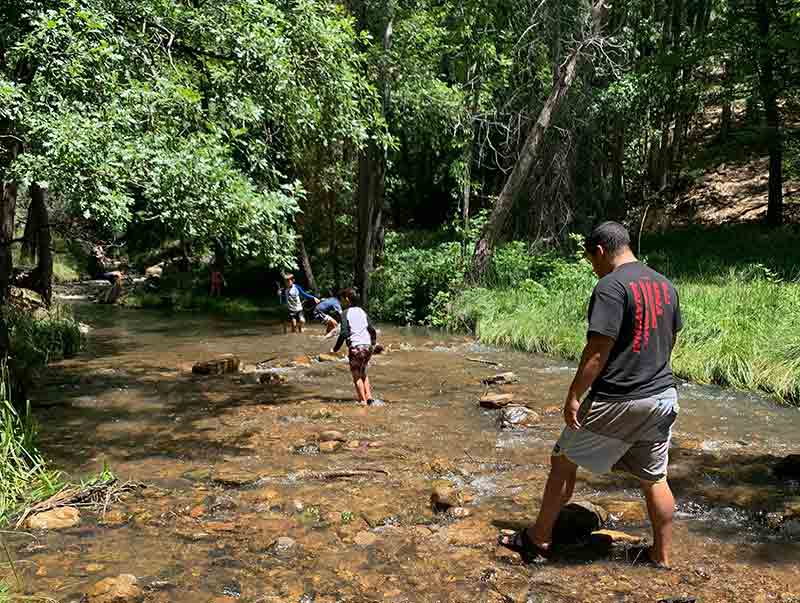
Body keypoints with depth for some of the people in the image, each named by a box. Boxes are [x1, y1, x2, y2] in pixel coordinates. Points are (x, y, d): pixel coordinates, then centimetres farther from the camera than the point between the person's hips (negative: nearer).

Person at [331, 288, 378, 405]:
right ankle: (369, 397, 16)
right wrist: (373, 343, 26)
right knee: (363, 373, 23)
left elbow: (344, 333, -13)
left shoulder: (345, 313, -4)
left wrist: (336, 348, -6)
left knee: (356, 375, 8)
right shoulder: (362, 311, 12)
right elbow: (372, 329, 10)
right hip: (367, 346, 6)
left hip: (356, 347, -6)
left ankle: (363, 401, 6)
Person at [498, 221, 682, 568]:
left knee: (564, 462, 8)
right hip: (663, 397, 7)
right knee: (654, 479, 17)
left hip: (616, 401, -7)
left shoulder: (611, 286, -16)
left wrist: (574, 395, -15)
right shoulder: (666, 285, 8)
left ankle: (538, 540, 19)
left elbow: (598, 349, -21)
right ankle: (661, 557, 26)